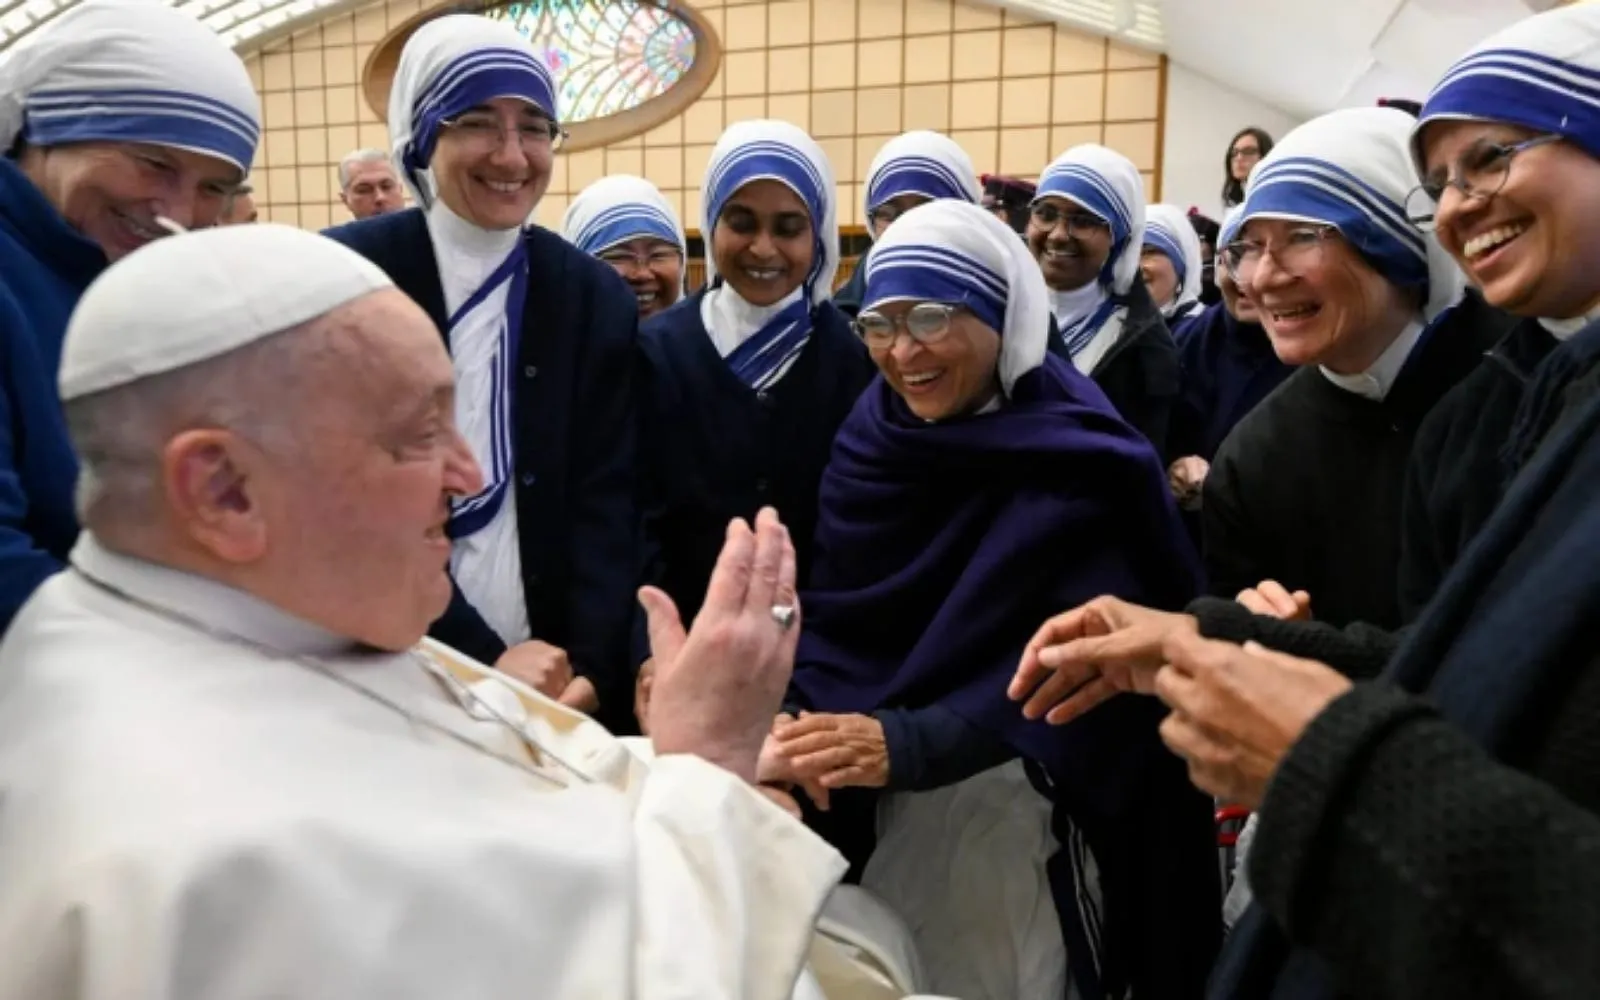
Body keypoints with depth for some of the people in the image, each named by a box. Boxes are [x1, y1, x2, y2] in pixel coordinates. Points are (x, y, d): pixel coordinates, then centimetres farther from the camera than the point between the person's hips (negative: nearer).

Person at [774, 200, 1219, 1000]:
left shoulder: (1081, 462, -16)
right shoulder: (871, 443, 0)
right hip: (891, 817, 5)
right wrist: (800, 714, -19)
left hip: (1031, 821, -4)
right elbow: (831, 613, 0)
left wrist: (904, 744, -35)